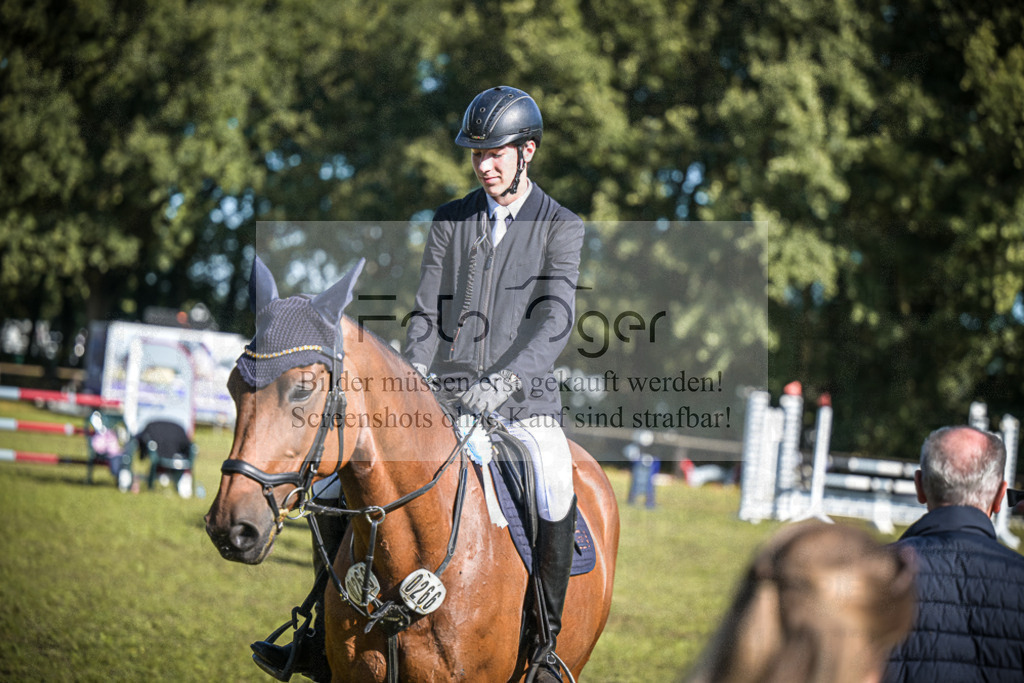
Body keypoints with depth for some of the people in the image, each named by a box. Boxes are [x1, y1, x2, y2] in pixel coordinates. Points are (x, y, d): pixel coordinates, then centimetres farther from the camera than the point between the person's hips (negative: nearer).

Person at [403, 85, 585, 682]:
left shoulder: (562, 228, 2)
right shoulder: (450, 221, 13)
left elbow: (555, 321, -11)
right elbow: (427, 314, 10)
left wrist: (502, 381, -25)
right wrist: (414, 378, -9)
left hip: (524, 398, -3)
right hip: (445, 394, 3)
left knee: (556, 492, -30)